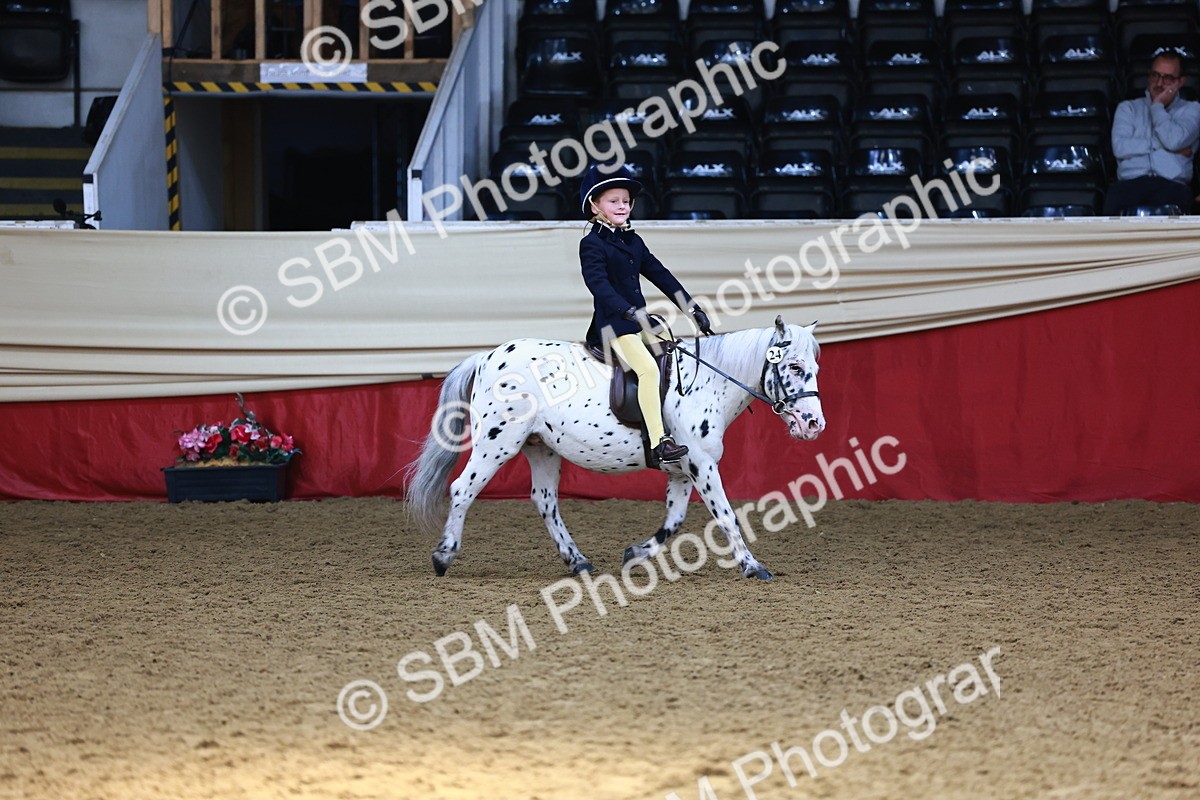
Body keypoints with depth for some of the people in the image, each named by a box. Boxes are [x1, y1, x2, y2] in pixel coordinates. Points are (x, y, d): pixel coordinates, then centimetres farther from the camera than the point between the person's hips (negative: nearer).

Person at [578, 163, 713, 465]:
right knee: (648, 368, -27)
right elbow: (598, 284, -21)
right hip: (613, 324, -9)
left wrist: (692, 308, 10)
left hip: (640, 320, 9)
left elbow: (660, 275, 17)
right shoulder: (591, 245, -8)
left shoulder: (633, 242, 17)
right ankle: (659, 442, -32)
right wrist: (629, 312, -34)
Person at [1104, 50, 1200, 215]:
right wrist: (1162, 146, 2)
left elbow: (1174, 141, -2)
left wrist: (1157, 106, 11)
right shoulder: (1128, 108, 24)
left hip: (1172, 184, -1)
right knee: (1115, 196, -38)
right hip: (1132, 181, 1)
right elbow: (1120, 147, 6)